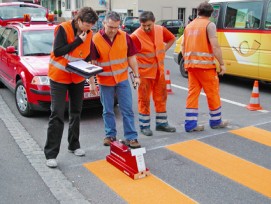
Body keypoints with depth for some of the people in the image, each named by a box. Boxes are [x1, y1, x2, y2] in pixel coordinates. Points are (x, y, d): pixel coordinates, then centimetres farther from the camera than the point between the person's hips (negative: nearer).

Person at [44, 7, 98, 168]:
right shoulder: (63, 29, -15)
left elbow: (88, 59, 9)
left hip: (78, 78, 5)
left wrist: (92, 82, 8)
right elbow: (57, 52, -23)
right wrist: (78, 40, -24)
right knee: (57, 115, -9)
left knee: (76, 113, 11)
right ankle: (51, 154, -2)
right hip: (59, 77, -5)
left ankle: (74, 145, 26)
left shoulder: (88, 34, 1)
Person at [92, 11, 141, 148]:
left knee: (127, 110, 3)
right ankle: (110, 135, 26)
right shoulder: (96, 39, -10)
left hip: (122, 79, 1)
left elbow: (131, 58, 5)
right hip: (105, 81, -1)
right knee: (108, 111, 11)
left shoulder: (125, 37, -4)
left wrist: (136, 76, 5)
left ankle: (131, 137, 11)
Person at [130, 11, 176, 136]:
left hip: (159, 71, 6)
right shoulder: (136, 36, -19)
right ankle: (144, 126, 14)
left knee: (161, 97, 12)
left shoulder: (160, 30, -2)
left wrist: (164, 50, 5)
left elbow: (172, 39, 17)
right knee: (144, 100, 3)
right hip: (144, 73, -5)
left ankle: (162, 123, 26)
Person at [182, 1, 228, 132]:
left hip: (190, 64, 6)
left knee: (192, 93, 7)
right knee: (212, 92, 7)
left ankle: (190, 124, 5)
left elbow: (183, 45, 15)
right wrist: (222, 64, -9)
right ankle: (216, 121, 20)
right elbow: (215, 46, -13)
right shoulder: (209, 25, -5)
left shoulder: (189, 25, 15)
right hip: (205, 64, -6)